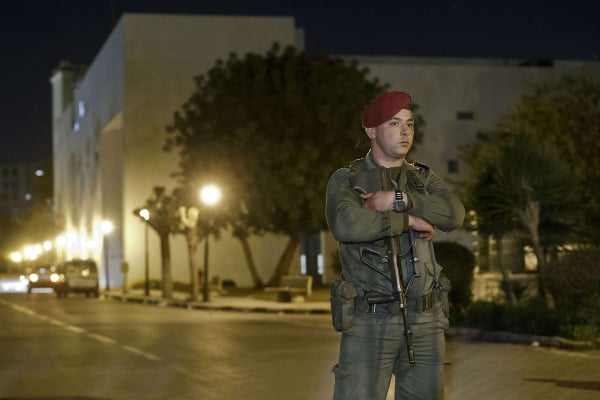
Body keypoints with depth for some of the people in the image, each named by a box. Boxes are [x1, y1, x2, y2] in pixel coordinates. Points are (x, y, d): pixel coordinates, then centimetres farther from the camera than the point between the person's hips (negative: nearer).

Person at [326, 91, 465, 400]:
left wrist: (396, 200, -17)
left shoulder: (424, 179, 13)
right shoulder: (345, 180, 1)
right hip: (368, 321, -4)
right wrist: (409, 220, -15)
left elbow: (453, 215, -9)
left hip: (424, 321, 4)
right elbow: (346, 225, -22)